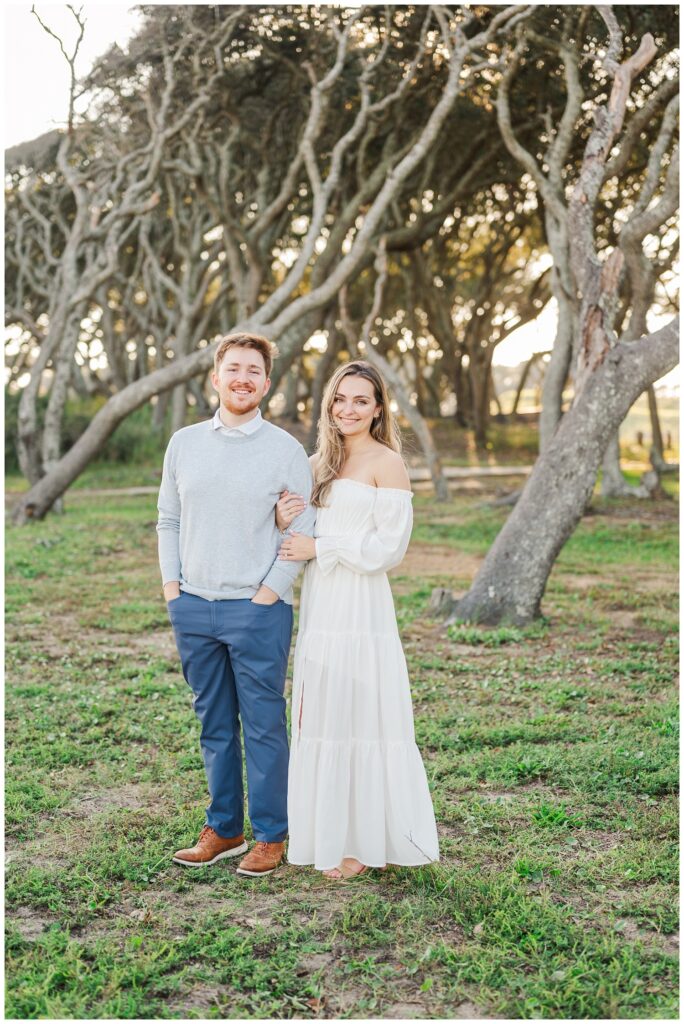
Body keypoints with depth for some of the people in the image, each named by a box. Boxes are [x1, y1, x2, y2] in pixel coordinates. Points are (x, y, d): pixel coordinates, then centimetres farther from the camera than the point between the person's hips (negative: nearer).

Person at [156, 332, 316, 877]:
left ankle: (270, 836, 15)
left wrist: (268, 593, -9)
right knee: (214, 725, 13)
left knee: (264, 726, 3)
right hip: (193, 607, 4)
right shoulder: (184, 443, 9)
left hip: (258, 609, -4)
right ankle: (223, 829, 24)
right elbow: (169, 519, 14)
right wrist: (171, 586, 5)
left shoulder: (286, 450, -2)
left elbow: (303, 532, -3)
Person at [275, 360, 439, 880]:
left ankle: (368, 842, 11)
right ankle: (333, 834, 22)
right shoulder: (320, 463, 14)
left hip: (360, 607, -7)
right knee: (322, 718, 10)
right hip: (319, 605, 7)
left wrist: (318, 548, -12)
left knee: (359, 718, -1)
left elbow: (389, 547, -13)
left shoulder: (386, 462, -7)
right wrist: (284, 521, -5)